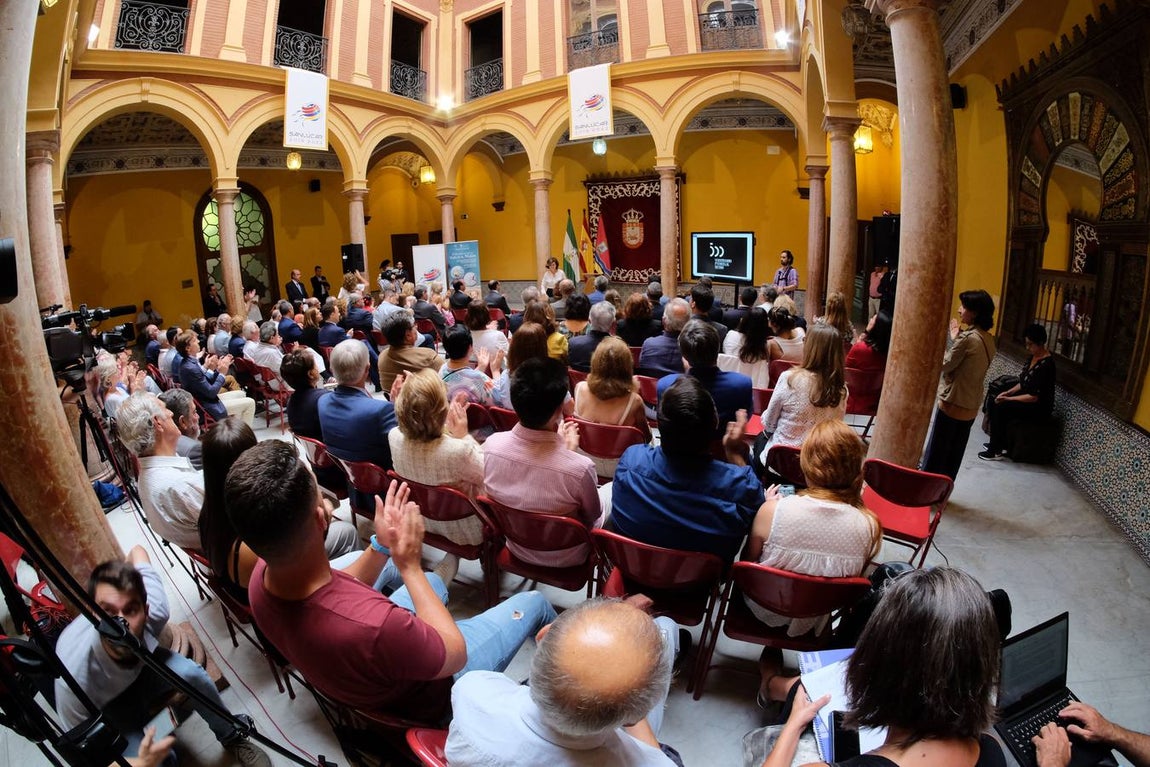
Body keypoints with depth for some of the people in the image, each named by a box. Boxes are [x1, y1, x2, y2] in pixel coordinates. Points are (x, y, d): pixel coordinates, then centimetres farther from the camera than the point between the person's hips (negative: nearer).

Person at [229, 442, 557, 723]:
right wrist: (409, 564, -21)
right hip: (424, 697, -6)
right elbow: (456, 654, -25)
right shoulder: (372, 625, -47)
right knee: (534, 602, 12)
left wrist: (382, 546, -11)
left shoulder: (261, 576, -24)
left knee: (433, 581, 30)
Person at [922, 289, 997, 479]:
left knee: (936, 453, 3)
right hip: (971, 406, 8)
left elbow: (946, 365, -11)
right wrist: (957, 339, 8)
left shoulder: (968, 337, -20)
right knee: (953, 456, 16)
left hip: (953, 403, -8)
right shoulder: (989, 340, 6)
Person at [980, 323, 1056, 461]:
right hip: (1026, 396, 9)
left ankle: (996, 451, -11)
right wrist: (1008, 392, 1)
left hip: (1039, 407, -9)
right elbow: (1024, 382, 14)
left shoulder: (1046, 365, -25)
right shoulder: (1034, 356, 3)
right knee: (994, 402, -3)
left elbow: (1035, 397, -25)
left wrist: (1009, 399, -19)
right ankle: (999, 443, 5)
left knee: (1000, 408, -22)